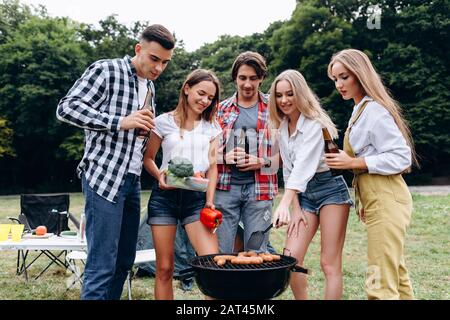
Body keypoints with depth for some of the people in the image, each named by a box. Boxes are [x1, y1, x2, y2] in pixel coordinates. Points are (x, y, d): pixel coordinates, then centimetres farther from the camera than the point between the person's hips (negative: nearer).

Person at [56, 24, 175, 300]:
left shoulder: (150, 87, 18)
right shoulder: (107, 70, -5)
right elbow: (67, 108, -13)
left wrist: (145, 131, 7)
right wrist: (121, 122, -20)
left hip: (133, 181, 8)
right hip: (104, 177, -8)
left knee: (125, 260, 11)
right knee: (102, 266, -8)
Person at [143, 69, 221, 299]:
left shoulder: (211, 127, 11)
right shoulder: (164, 122, 3)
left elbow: (212, 167, 9)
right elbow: (148, 159, 10)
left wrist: (210, 202, -2)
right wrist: (159, 175, -11)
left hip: (197, 197, 2)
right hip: (165, 196, -1)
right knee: (164, 268, 2)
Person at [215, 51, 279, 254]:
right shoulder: (221, 110, 10)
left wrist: (263, 163, -11)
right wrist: (224, 157, -9)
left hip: (259, 189, -1)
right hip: (226, 187, 1)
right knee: (220, 252, 4)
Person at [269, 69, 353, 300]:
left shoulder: (315, 124, -14)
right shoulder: (282, 128, 8)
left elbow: (303, 166, -25)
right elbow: (288, 170, 8)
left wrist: (284, 204, -35)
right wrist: (295, 208, 0)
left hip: (331, 188, -6)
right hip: (303, 195, 6)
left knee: (329, 263, -5)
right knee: (290, 258, -3)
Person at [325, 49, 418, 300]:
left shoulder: (373, 110, -14)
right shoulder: (361, 109, 16)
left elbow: (401, 157, -18)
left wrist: (352, 163, -18)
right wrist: (364, 201, 20)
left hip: (387, 201, -10)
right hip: (377, 201, 10)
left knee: (381, 284, -8)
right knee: (397, 275, 17)